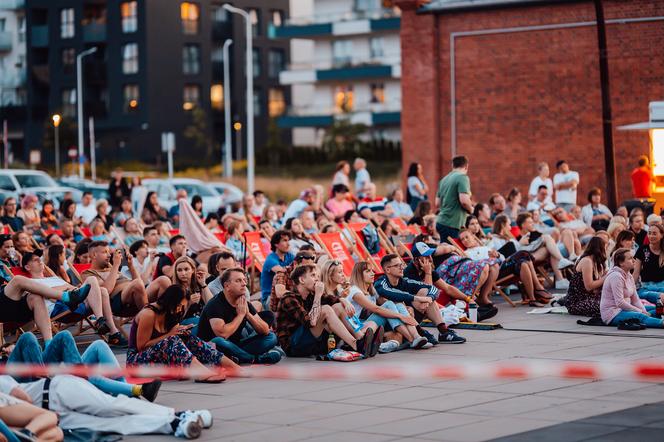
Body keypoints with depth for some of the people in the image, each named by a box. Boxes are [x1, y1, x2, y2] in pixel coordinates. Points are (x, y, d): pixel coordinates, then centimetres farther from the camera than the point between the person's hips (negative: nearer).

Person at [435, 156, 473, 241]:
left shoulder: (444, 179, 15)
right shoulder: (462, 177, -8)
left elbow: (437, 203, 19)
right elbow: (464, 201, -19)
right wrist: (471, 209, 0)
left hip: (441, 221, 8)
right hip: (452, 224, -8)